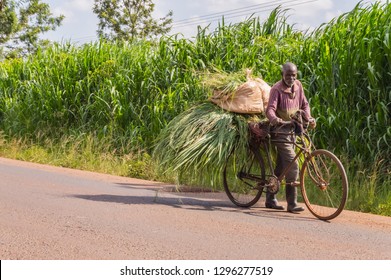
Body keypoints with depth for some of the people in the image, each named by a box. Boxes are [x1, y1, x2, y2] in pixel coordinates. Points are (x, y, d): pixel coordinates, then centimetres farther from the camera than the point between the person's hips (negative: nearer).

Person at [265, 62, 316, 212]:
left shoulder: (298, 85, 7)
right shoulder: (277, 89, -14)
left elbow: (304, 104, 14)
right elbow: (270, 108, -24)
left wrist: (308, 118, -5)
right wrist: (274, 119, -45)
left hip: (292, 129, 7)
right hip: (280, 131, -7)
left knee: (281, 166, 13)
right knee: (292, 165, -16)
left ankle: (270, 199, 23)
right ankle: (292, 204, -13)